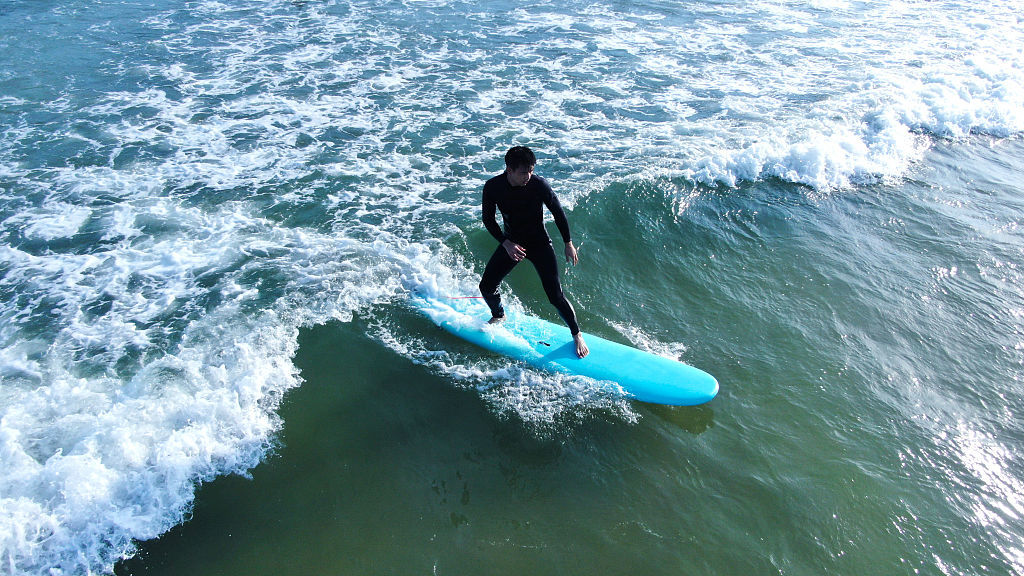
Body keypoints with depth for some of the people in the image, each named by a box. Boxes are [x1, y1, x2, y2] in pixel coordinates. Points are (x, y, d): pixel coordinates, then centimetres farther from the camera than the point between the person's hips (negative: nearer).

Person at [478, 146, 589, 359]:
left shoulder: (539, 185, -22)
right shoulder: (493, 187, -17)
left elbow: (558, 213, -8)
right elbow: (488, 219, -5)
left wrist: (568, 244, -3)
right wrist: (506, 243, -18)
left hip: (539, 243, -3)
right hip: (511, 242, 3)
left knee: (555, 295, -9)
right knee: (486, 287, 1)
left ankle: (577, 335, 13)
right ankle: (498, 316, 35)